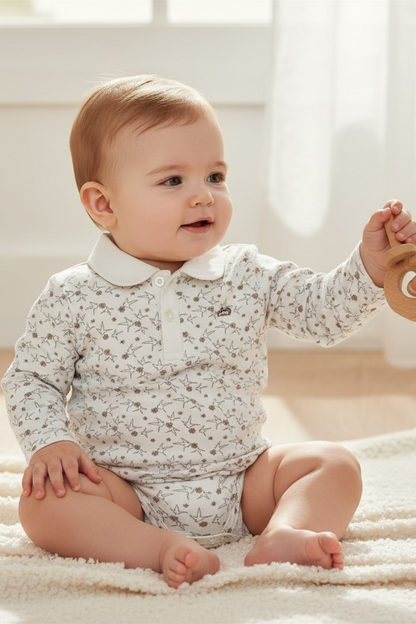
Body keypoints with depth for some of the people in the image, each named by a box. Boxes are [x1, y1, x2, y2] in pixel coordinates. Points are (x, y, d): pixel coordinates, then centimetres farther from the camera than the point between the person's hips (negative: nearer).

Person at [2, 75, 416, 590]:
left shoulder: (248, 276, 0)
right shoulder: (74, 298, -7)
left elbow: (322, 311, 1)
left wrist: (371, 261, -15)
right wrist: (50, 441, -16)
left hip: (240, 483, 3)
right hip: (128, 495, -2)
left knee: (334, 464, -10)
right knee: (44, 499, -27)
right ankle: (162, 549, -34)